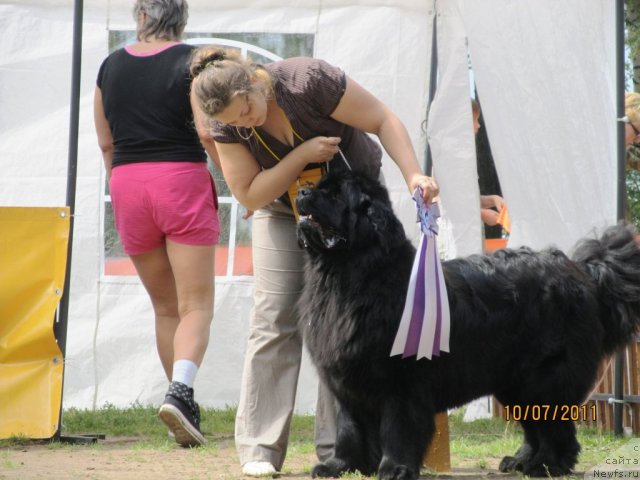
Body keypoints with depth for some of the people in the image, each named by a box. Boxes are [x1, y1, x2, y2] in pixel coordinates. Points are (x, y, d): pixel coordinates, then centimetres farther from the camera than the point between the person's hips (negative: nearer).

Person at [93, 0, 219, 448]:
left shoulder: (111, 66, 9)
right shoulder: (190, 62, -5)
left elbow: (106, 144, 15)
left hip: (128, 185, 4)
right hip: (183, 179, -4)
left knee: (165, 307, 15)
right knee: (196, 305, -4)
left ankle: (185, 409, 16)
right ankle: (181, 391, -27)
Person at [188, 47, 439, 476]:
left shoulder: (310, 80, -29)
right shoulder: (227, 126, -19)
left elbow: (383, 120, -21)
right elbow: (250, 194, -17)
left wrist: (413, 175, -32)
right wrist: (302, 155, -29)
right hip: (282, 212, 2)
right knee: (275, 318, -8)